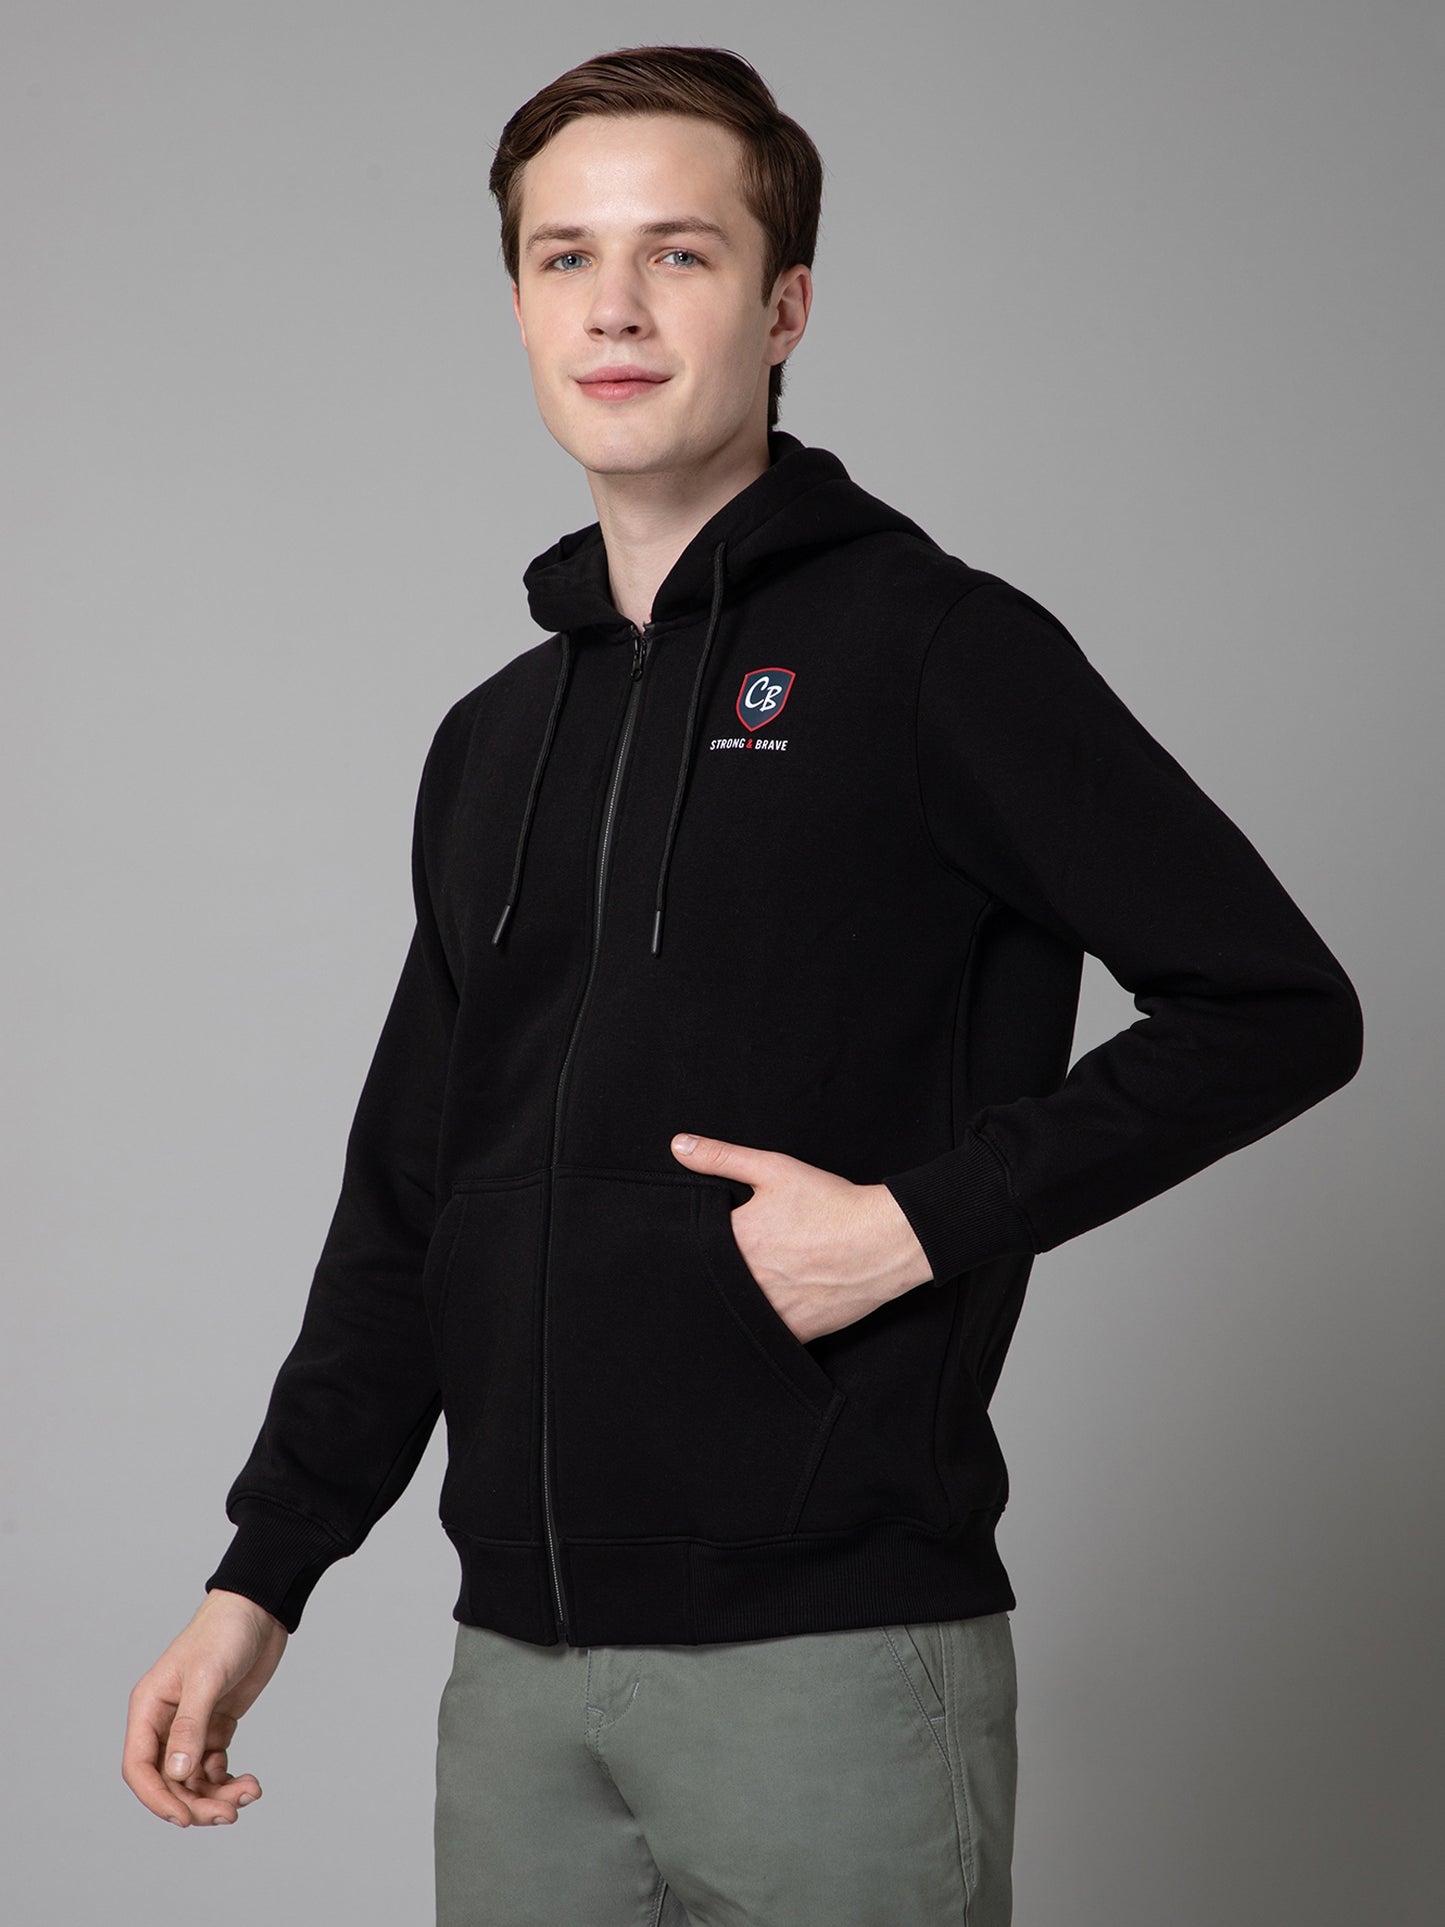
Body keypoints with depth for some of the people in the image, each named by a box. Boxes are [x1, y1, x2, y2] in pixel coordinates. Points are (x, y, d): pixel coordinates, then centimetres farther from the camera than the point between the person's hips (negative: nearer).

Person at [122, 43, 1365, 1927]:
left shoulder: (932, 646, -4)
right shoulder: (493, 741, 15)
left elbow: (1280, 1008, -7)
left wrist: (922, 1219, -14)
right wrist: (262, 1575, 13)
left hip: (831, 1649, -5)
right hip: (519, 1665, 6)